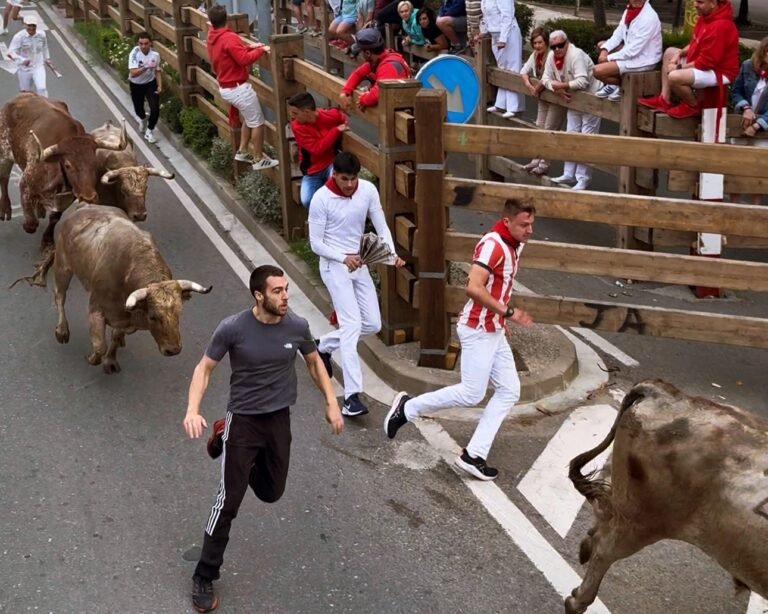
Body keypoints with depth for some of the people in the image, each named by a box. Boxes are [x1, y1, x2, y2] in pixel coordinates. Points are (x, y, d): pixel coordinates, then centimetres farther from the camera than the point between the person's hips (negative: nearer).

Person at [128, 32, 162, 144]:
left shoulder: (155, 54, -17)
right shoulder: (134, 54, -27)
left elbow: (157, 71, -1)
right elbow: (133, 73, -36)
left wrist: (159, 86, -11)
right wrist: (146, 67, -47)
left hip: (150, 83, 1)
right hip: (136, 85, -1)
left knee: (155, 109, -13)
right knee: (138, 109, 16)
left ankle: (149, 132, 12)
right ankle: (143, 119, 56)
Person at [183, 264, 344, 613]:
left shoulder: (297, 326, -9)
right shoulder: (232, 329, -18)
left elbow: (314, 362, 10)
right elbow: (204, 368, -8)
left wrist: (331, 403, 6)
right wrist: (192, 410, -23)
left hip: (279, 420, 4)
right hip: (243, 420, -4)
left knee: (271, 493, 18)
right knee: (229, 501, -5)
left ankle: (226, 438, 40)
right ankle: (204, 578, 11)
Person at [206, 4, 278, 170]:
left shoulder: (212, 37, 5)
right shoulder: (229, 38, -23)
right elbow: (244, 59, -27)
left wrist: (249, 47, 6)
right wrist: (260, 50, -15)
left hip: (224, 88, 9)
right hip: (238, 88, -9)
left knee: (249, 118, 25)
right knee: (257, 122, 2)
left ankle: (242, 152, 28)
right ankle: (259, 160, 8)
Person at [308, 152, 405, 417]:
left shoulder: (368, 190, -4)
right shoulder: (321, 199, -15)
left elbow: (381, 227, 1)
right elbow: (316, 243, -11)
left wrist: (392, 255, -16)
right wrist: (344, 258, -25)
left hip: (359, 264, 6)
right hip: (334, 265, -6)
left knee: (373, 325, 7)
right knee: (352, 324, -17)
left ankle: (323, 346, 31)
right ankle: (351, 396, -19)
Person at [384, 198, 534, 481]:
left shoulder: (515, 245, 9)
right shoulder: (492, 244, -20)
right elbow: (473, 288, -31)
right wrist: (507, 312, -26)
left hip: (494, 330, 10)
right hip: (477, 329, -10)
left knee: (509, 391, 4)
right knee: (471, 394, -6)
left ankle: (474, 455, 7)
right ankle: (407, 407, 13)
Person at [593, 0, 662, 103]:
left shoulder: (649, 17, -26)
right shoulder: (630, 9, 0)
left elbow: (634, 49, -27)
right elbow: (618, 34, 4)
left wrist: (609, 58, -19)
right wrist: (604, 50, -12)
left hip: (643, 60, -9)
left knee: (597, 70, -18)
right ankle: (613, 85, 13)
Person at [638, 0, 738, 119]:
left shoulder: (719, 26, -28)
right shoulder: (707, 15, 4)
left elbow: (706, 62, -27)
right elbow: (696, 43, 17)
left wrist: (679, 67, -17)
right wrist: (680, 53, 0)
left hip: (719, 72, -11)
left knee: (674, 77, -31)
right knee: (670, 52, 18)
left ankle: (693, 106, -2)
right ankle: (664, 100, 11)